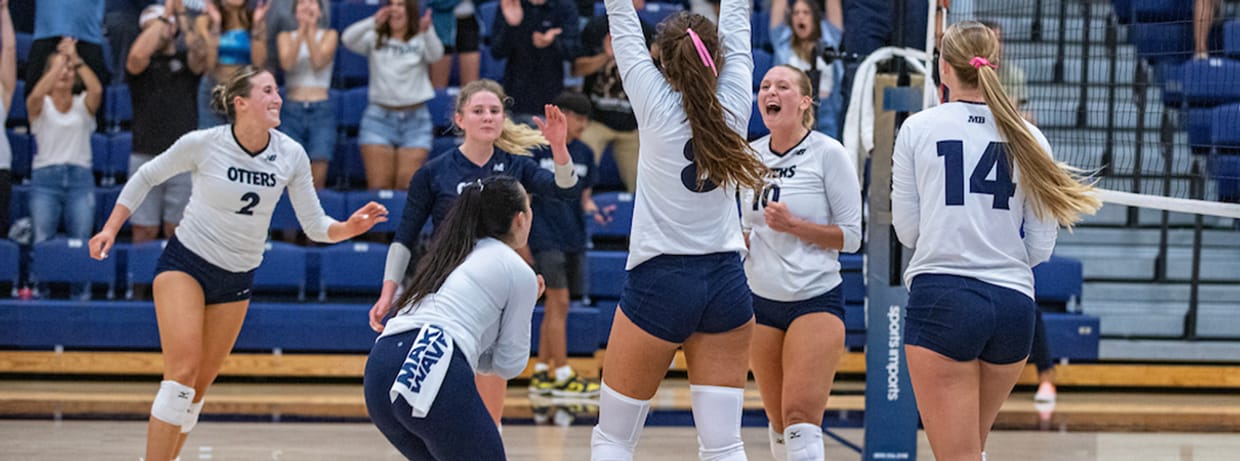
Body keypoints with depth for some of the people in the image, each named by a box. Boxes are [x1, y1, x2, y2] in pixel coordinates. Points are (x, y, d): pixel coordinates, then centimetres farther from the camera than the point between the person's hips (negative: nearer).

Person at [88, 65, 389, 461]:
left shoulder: (291, 156, -8)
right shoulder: (202, 144, -15)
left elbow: (315, 225, -3)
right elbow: (146, 177, 1)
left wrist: (348, 228, -23)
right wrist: (111, 228, -3)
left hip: (237, 280, 4)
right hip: (184, 264, -4)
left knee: (198, 388, 6)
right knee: (182, 372, -20)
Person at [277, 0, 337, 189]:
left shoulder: (329, 35, 10)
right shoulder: (286, 37, 13)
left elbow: (319, 62, -7)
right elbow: (287, 63, -6)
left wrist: (311, 30, -9)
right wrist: (301, 30, -10)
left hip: (321, 110, -1)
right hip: (293, 110, 1)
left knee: (318, 179, -12)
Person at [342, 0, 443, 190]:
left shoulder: (421, 41, 7)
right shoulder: (375, 39, 10)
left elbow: (436, 54, -15)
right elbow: (348, 39, -8)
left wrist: (427, 31, -38)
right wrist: (373, 22, -26)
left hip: (415, 119, -1)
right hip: (379, 117, 1)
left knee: (408, 187, -7)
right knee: (379, 186, -7)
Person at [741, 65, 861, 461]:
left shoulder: (828, 153, -7)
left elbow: (851, 235, -7)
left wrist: (793, 225, -17)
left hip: (816, 299, -5)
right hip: (761, 299, 5)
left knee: (801, 416, -16)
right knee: (779, 422, 7)